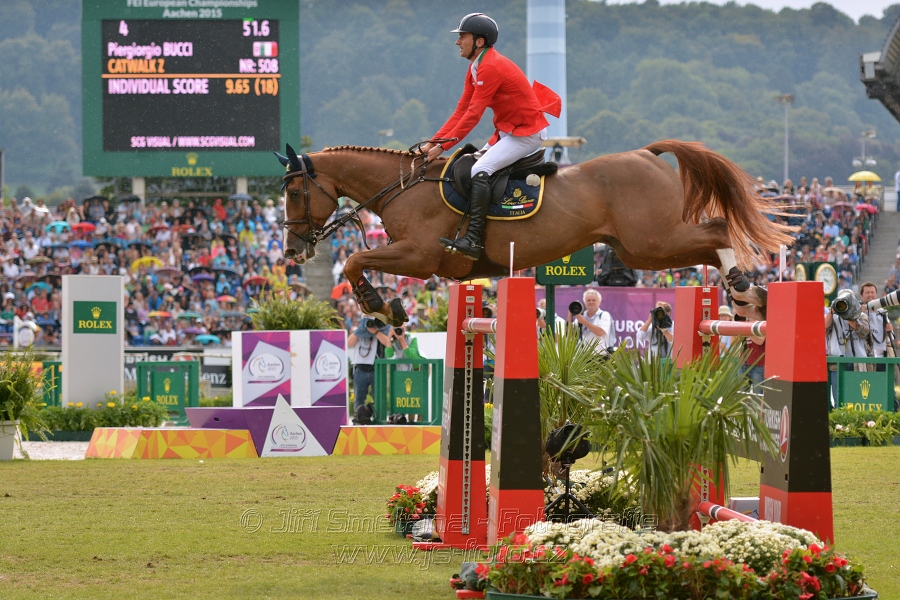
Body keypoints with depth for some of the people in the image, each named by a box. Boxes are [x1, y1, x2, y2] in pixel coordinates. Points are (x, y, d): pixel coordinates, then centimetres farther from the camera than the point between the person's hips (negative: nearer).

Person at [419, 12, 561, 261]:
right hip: (507, 131, 10)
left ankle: (474, 240, -31)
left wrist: (443, 146, -21)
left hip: (528, 133, -10)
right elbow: (461, 112, 9)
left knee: (480, 170, -24)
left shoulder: (491, 68, -21)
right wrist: (433, 142, 2)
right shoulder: (475, 69, 10)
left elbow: (473, 115, -23)